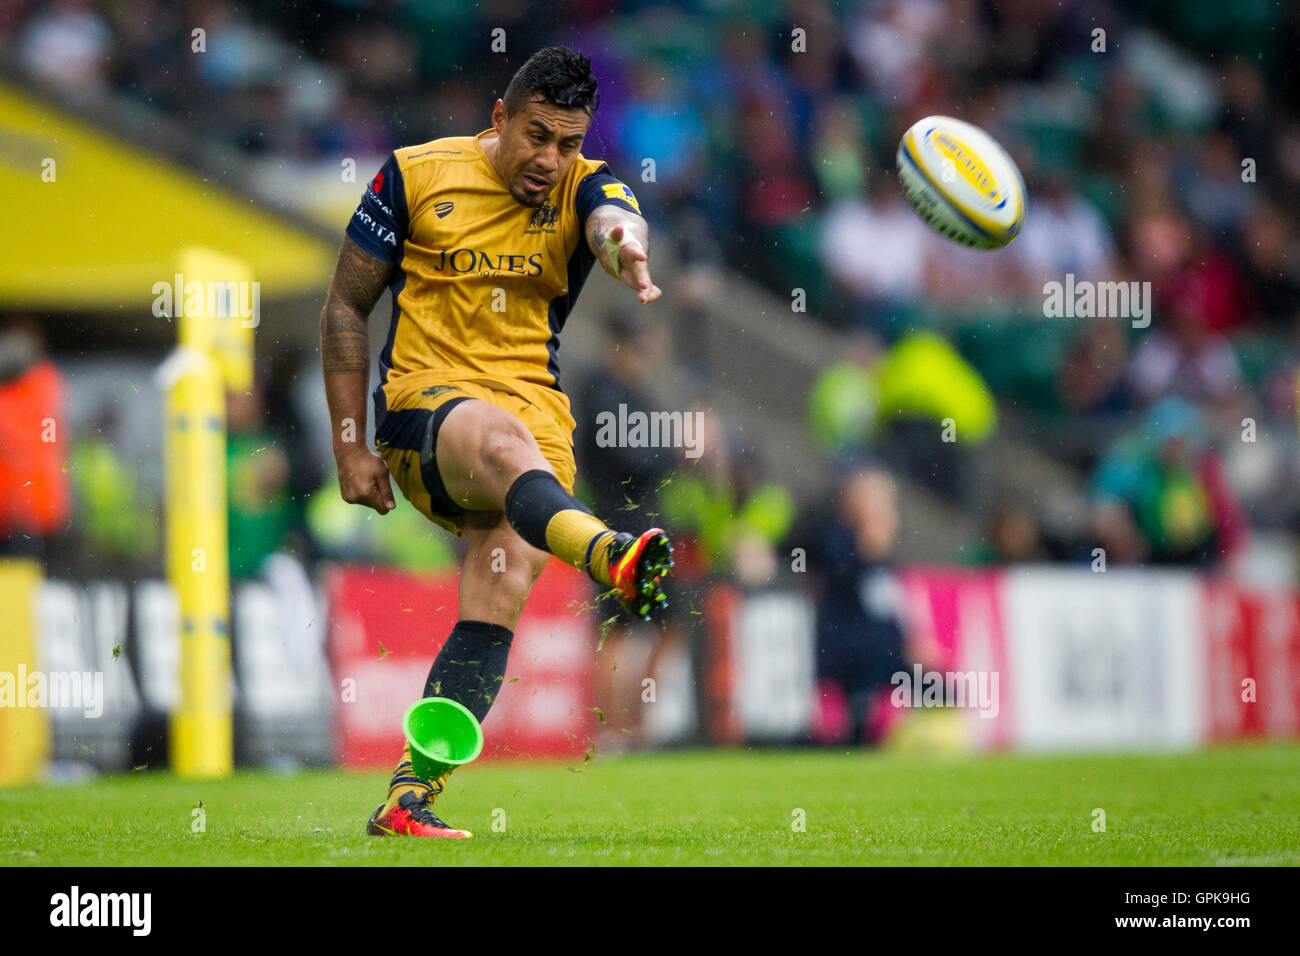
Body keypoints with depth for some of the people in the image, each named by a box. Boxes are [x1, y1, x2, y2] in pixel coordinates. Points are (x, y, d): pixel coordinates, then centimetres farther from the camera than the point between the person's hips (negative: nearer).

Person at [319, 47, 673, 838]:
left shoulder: (582, 188, 5)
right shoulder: (416, 176, 3)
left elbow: (615, 220, -21)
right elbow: (346, 308, 8)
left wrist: (625, 247, -48)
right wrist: (351, 448, 1)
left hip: (536, 414, 3)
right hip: (424, 401, -3)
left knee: (500, 597, -16)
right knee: (502, 437, -37)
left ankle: (407, 799, -13)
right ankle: (609, 556, -70)